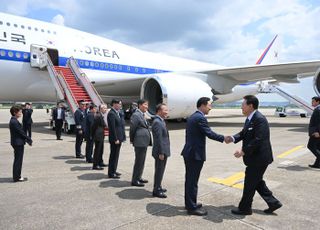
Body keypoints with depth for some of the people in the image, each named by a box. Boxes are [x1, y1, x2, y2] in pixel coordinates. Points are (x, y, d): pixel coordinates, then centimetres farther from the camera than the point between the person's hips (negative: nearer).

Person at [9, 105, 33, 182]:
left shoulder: (13, 121, 12)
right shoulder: (14, 122, -19)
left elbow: (20, 132, 14)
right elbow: (21, 132, -19)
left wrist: (27, 139, 11)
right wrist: (29, 139, -9)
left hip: (17, 143, 10)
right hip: (18, 143, -10)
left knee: (17, 160, 16)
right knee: (18, 160, -1)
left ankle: (17, 176, 26)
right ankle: (17, 177, 7)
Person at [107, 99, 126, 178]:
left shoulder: (117, 113, 14)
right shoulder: (111, 113, -16)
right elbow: (112, 128, -21)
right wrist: (115, 139, -21)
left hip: (119, 138, 10)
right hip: (115, 139, -10)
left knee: (116, 155, 17)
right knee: (113, 155, -2)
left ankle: (113, 171, 28)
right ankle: (111, 173, 8)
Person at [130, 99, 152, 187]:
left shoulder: (142, 115, 16)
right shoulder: (136, 115, -14)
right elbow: (132, 129, -14)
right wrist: (132, 140, -7)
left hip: (144, 142, 10)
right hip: (140, 142, -10)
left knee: (141, 161, 17)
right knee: (139, 161, -2)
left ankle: (138, 178, 30)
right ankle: (134, 181, 8)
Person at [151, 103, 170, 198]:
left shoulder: (160, 121, 12)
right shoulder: (157, 122, -20)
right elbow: (158, 139, -23)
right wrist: (161, 153, -22)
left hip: (163, 151, 10)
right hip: (160, 151, -10)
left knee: (160, 170, 20)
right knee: (159, 171, 1)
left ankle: (158, 187, 34)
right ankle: (156, 191, 12)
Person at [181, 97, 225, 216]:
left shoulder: (192, 117, 14)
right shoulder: (200, 118, -17)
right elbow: (209, 133, -18)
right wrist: (223, 138, -5)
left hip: (189, 153, 10)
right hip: (195, 154, -10)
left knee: (190, 180, 17)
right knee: (193, 181, 0)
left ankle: (189, 203, 29)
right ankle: (192, 207, 11)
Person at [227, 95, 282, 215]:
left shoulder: (259, 119, -22)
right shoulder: (250, 118, 9)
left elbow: (258, 140, -27)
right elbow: (244, 133, 12)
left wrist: (243, 151, -26)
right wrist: (233, 138, -7)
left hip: (259, 158, -10)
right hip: (255, 157, 10)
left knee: (249, 183, 4)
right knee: (257, 182, 20)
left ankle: (244, 208, 20)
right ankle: (273, 202, 31)